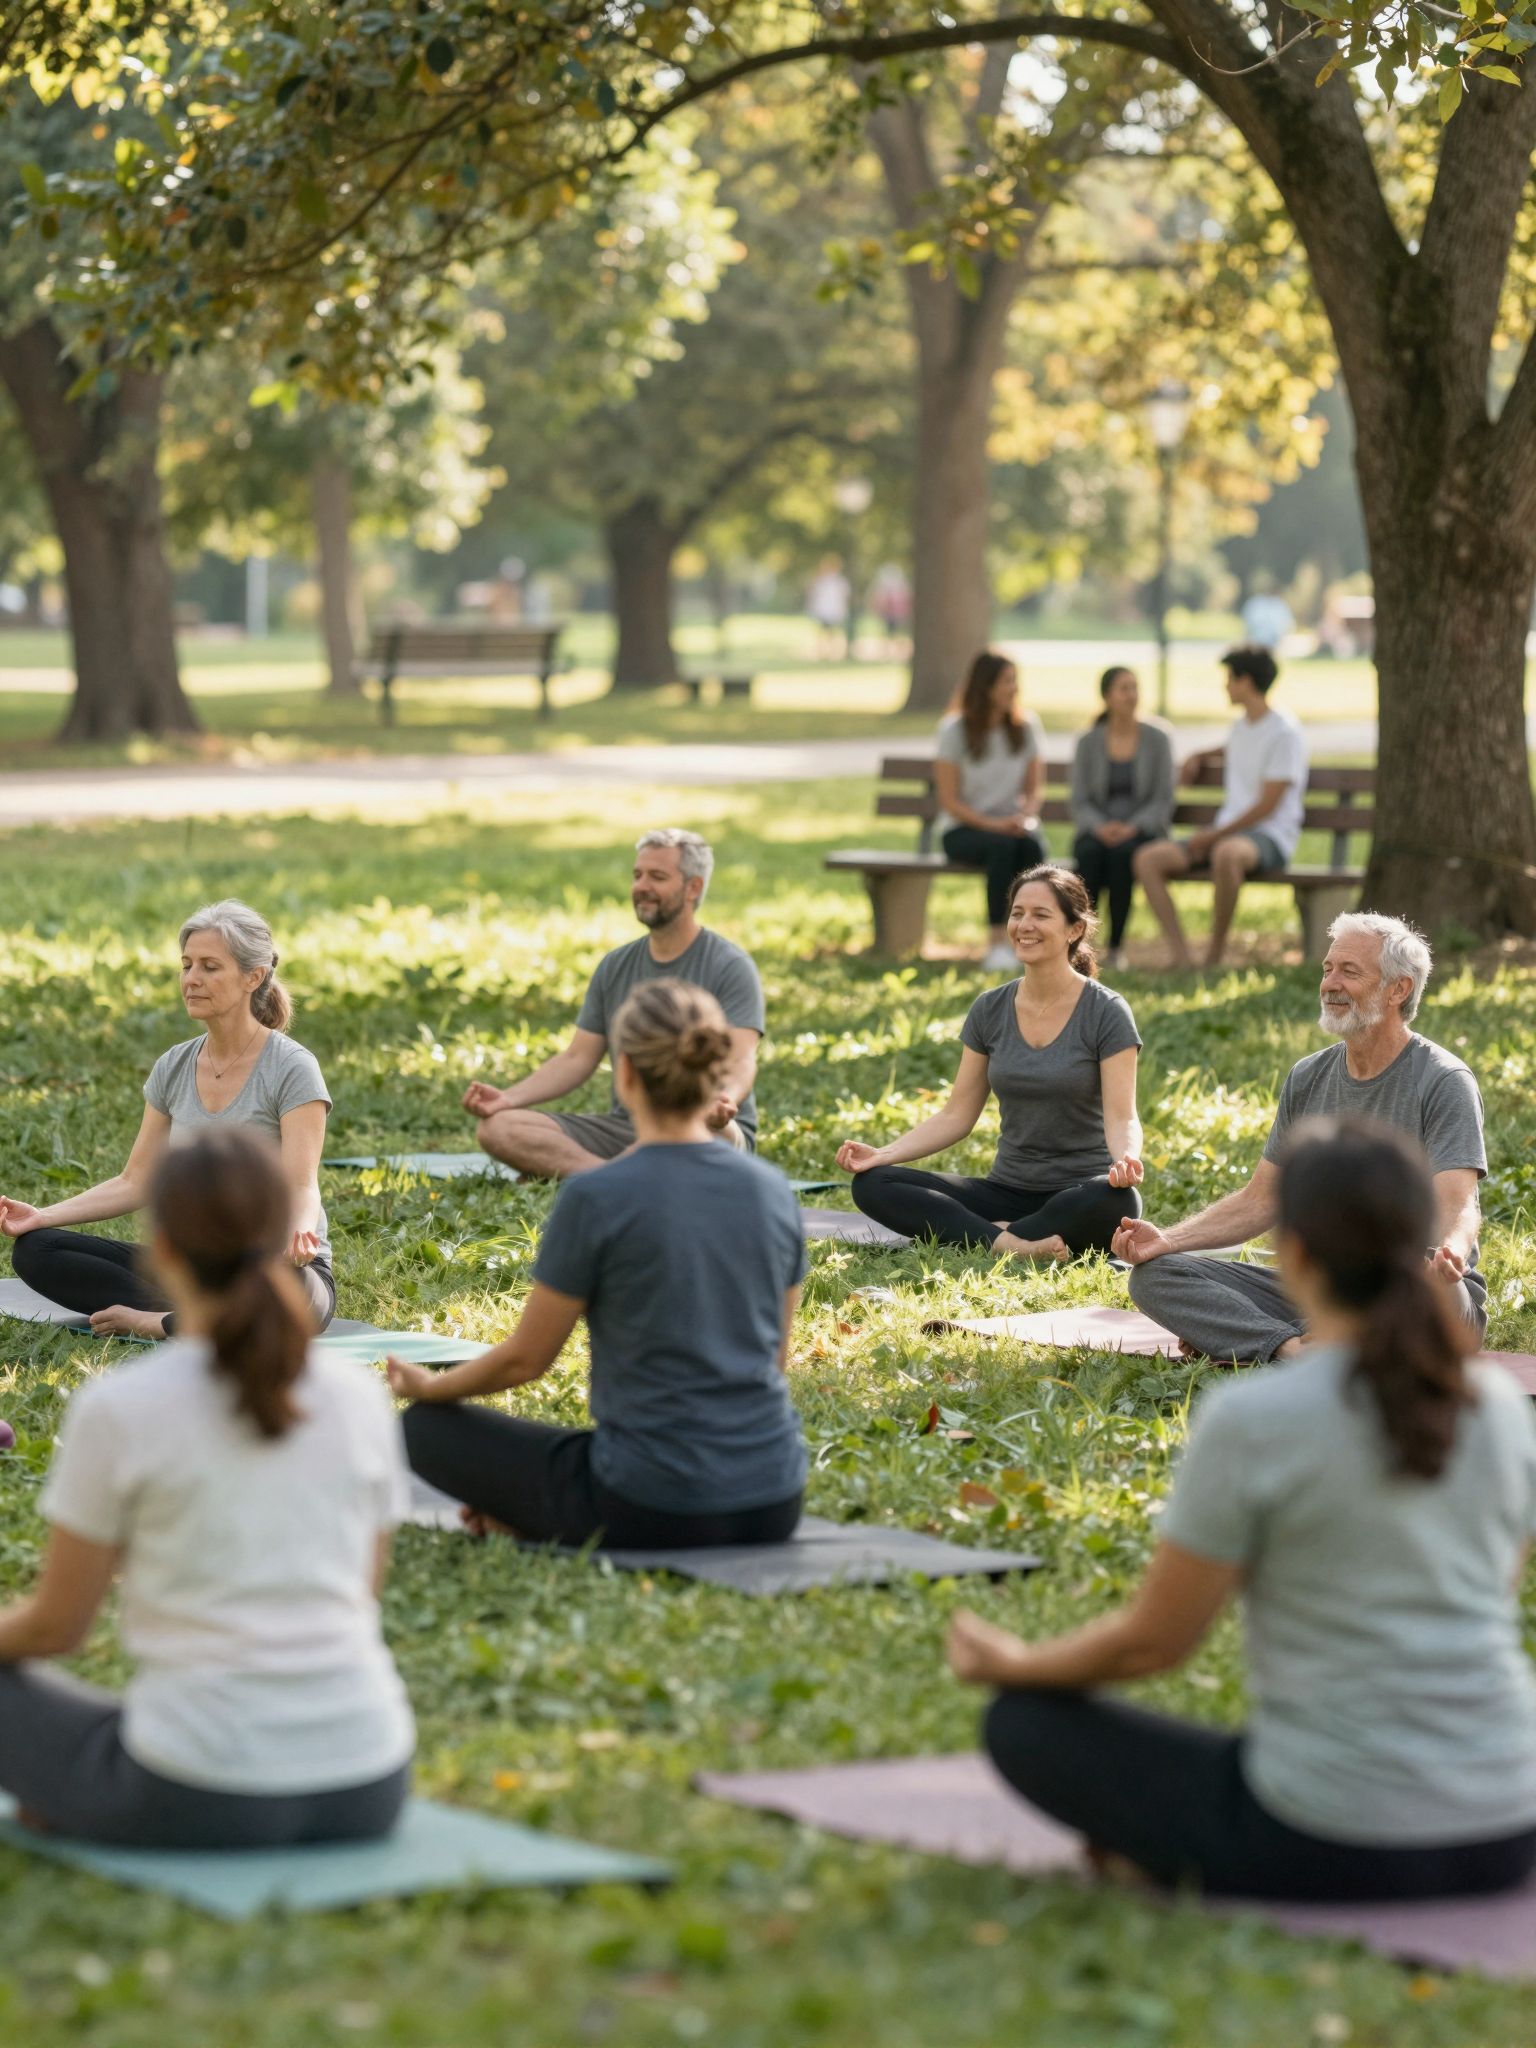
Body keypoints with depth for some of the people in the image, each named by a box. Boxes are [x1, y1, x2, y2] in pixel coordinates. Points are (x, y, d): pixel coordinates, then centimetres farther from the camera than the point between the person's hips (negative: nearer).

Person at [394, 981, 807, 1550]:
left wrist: (430, 1386, 18)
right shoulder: (772, 1192, 2)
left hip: (655, 1514, -5)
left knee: (430, 1426, 15)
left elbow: (525, 1358, -3)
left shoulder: (597, 1199, -14)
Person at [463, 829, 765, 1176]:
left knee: (707, 1129, -44)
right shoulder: (616, 966, 14)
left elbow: (740, 1063, -15)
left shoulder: (730, 966, -4)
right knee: (496, 1128, -16)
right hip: (623, 1126, 6)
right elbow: (577, 1058, 12)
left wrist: (725, 1100, -40)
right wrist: (508, 1098, -5)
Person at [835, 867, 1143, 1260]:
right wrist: (883, 1154, -7)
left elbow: (1120, 1117, -13)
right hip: (1008, 1191, 5)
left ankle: (990, 1233, -24)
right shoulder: (990, 1010, 6)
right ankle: (1011, 1245, -32)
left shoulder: (1106, 1013, -6)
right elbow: (957, 1115, 8)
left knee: (1116, 1201, -41)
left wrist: (1126, 1159, -37)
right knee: (872, 1184, -16)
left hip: (1079, 1195, -4)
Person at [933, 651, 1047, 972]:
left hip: (1011, 826, 3)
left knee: (1032, 845, -34)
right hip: (963, 828, -3)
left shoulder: (1027, 728, 9)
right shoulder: (955, 731, -3)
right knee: (1002, 845, -37)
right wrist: (992, 825, -19)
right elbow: (949, 800, -6)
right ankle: (996, 942, -37)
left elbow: (1033, 790, 9)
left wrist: (1024, 817, -14)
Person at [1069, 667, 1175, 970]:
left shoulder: (1157, 739, 3)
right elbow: (1080, 802, 4)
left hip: (1142, 830, -1)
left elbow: (1163, 800, -1)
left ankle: (1116, 947, -30)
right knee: (1090, 852, -35)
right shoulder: (1089, 742, 6)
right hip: (1097, 829, 1)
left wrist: (1132, 828, -18)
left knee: (1123, 852, -36)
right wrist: (1100, 827, -17)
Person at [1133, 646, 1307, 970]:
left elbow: (1267, 806, -13)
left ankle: (1215, 952, -28)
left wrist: (1215, 835, -13)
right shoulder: (1240, 727, 17)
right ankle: (1180, 955, -20)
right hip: (1228, 832, 8)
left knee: (1227, 853, -44)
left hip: (1270, 837, -8)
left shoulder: (1284, 732, -9)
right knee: (1148, 858, -12)